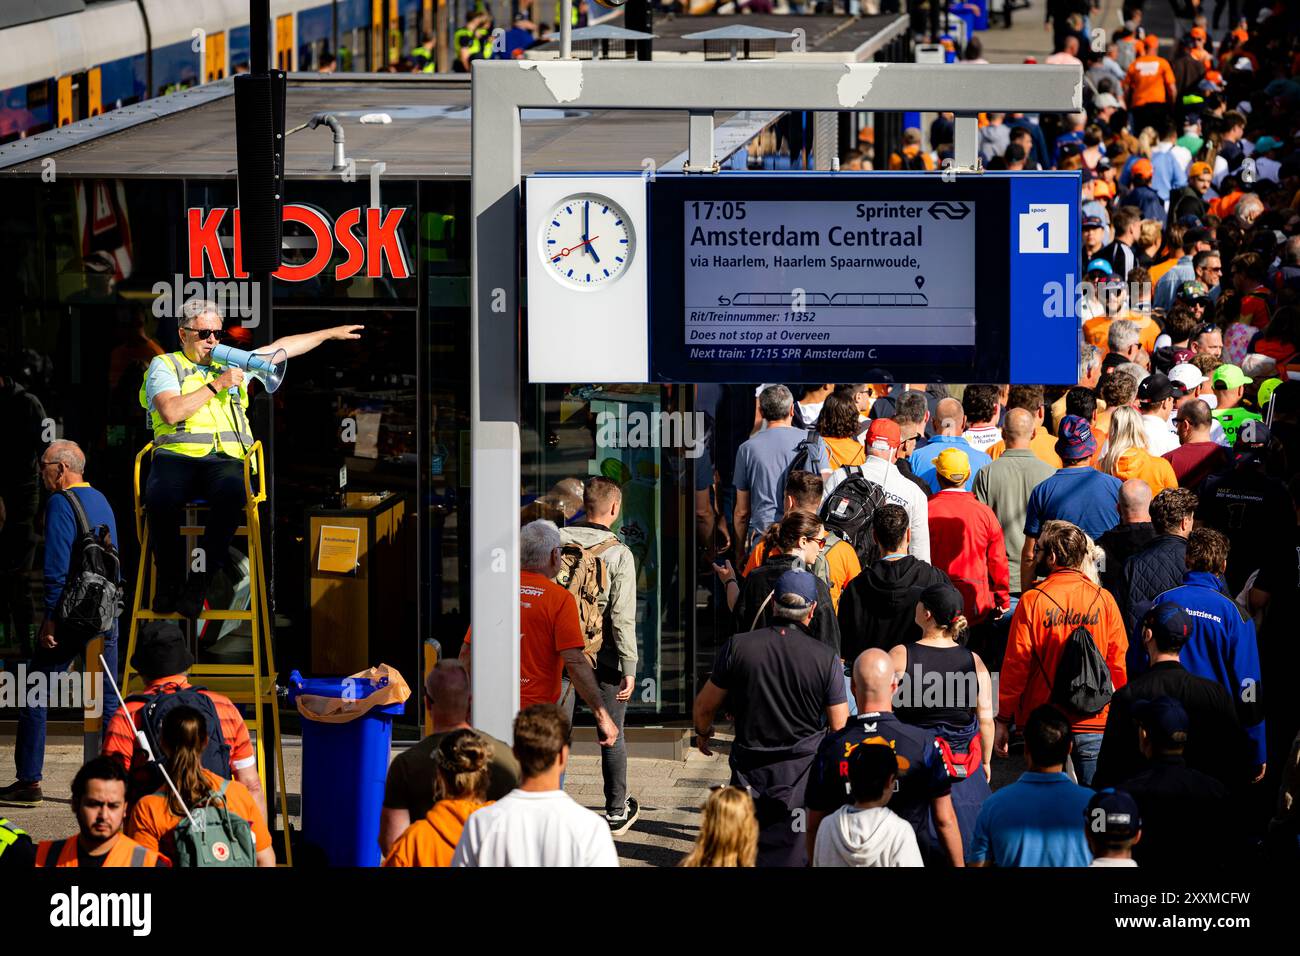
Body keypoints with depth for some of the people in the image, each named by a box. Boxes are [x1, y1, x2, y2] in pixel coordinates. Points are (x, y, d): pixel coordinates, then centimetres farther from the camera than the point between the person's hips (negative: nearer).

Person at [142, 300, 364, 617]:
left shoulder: (230, 363, 27)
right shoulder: (165, 365, 11)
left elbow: (281, 348, 37)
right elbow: (170, 412, -7)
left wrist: (332, 333, 40)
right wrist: (216, 385, -2)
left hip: (226, 460, 3)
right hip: (177, 456, -3)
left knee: (231, 493, -36)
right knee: (162, 496, -38)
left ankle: (199, 582, -26)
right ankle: (169, 580, -16)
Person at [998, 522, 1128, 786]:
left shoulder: (1032, 601, -8)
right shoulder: (1103, 599, -1)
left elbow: (1016, 664, -6)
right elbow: (1119, 662, 3)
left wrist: (1003, 720, 1)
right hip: (1094, 722, 1)